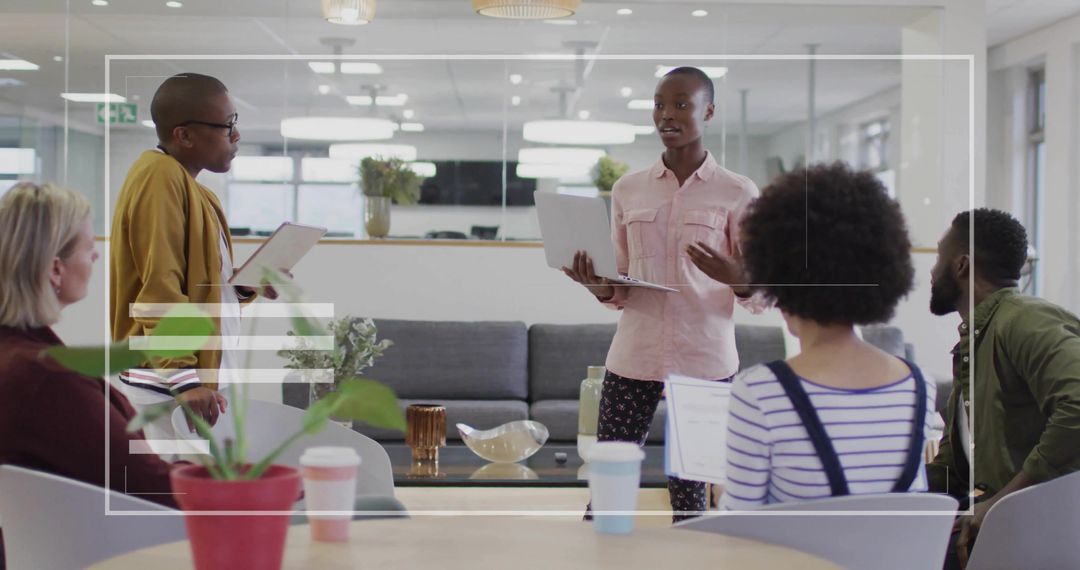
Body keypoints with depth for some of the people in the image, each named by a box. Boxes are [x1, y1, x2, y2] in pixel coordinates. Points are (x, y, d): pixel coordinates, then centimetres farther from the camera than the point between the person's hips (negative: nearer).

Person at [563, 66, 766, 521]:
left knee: (689, 491, 5)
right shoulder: (628, 189, 8)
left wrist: (734, 278, -23)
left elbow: (760, 296, -1)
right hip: (633, 356, 3)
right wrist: (597, 286, -8)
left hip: (704, 360, -3)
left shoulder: (737, 193, -2)